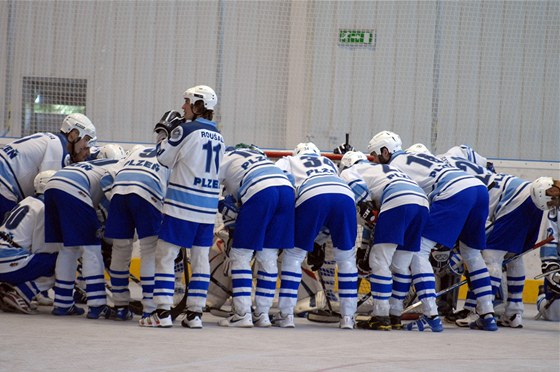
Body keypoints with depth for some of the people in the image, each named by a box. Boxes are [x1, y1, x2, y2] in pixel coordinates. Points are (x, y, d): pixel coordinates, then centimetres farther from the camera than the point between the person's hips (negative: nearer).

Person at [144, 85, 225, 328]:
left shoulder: (185, 129, -9)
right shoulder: (217, 137, 12)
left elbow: (165, 158, -2)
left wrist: (163, 133, 16)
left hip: (183, 204, -6)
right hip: (208, 207, 7)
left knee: (165, 255, -2)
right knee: (201, 258, 10)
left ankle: (163, 313, -7)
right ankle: (195, 313, 8)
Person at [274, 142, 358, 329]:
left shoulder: (289, 161, 32)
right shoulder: (330, 163, 42)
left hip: (312, 196, -3)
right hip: (345, 195, 3)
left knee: (293, 256, 13)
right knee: (346, 258, 19)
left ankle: (286, 315, 7)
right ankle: (348, 317, 15)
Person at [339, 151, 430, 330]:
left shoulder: (349, 172, 19)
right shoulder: (383, 169, 41)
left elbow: (358, 189, -3)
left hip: (398, 201, -7)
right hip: (422, 202, 7)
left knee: (379, 261, -2)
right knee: (401, 265, 15)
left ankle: (380, 316, -6)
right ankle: (395, 315, 18)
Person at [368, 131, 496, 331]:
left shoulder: (395, 165, 10)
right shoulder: (419, 156, 34)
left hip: (454, 194, -8)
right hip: (479, 187, 8)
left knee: (418, 250, -4)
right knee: (472, 254, 25)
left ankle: (431, 316, -14)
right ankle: (488, 316, 22)